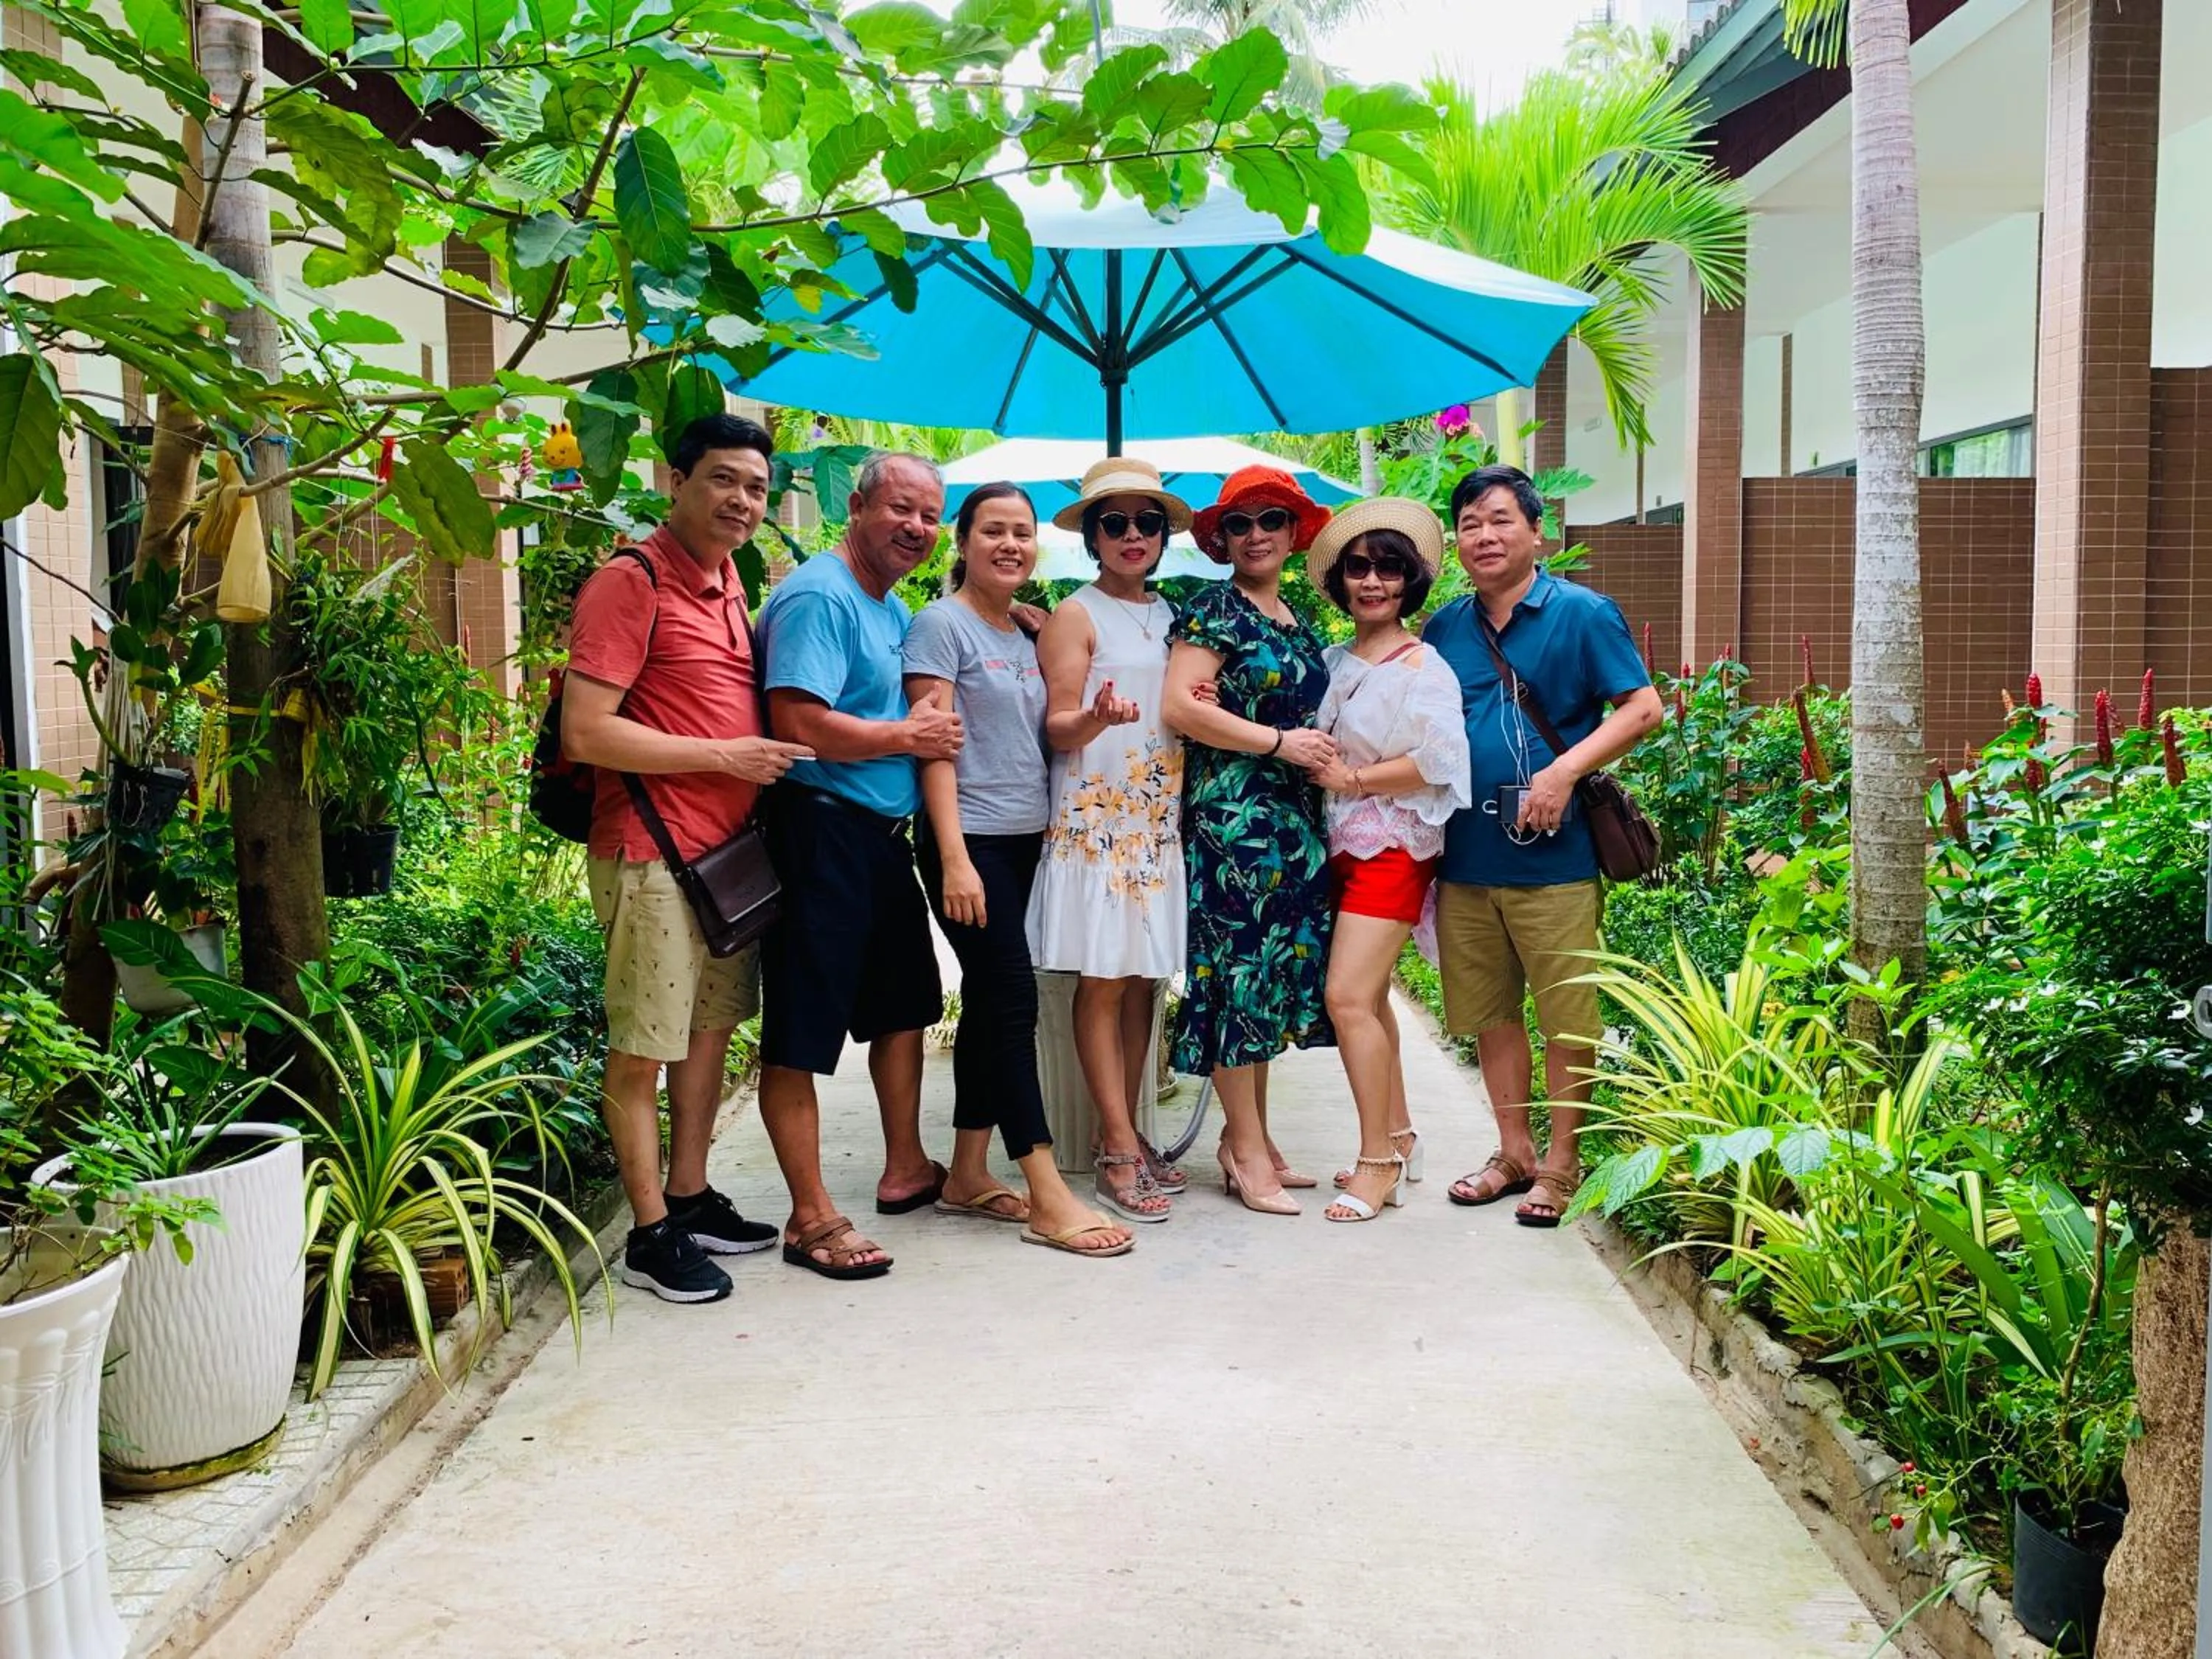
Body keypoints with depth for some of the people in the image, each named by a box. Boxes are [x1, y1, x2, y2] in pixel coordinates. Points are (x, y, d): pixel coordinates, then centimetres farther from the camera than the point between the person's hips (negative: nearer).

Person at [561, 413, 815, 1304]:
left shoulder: (728, 582, 12)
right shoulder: (631, 581, -13)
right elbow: (586, 733, -20)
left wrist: (757, 756, 8)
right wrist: (724, 755, -17)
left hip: (729, 847, 9)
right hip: (654, 854, -9)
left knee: (711, 1030, 17)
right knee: (640, 1051, 2)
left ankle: (691, 1199, 30)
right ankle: (650, 1236, 12)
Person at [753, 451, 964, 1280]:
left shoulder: (895, 611, 17)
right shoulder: (818, 596, -14)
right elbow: (801, 723, -24)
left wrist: (930, 722, 8)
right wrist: (911, 736, -13)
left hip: (884, 832, 11)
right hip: (822, 829, -11)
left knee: (904, 1001, 20)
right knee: (801, 1032, -4)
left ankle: (906, 1169, 36)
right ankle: (812, 1218, 2)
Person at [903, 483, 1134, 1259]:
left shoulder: (1025, 636, 15)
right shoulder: (942, 624, -7)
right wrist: (954, 858, -19)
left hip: (1025, 839, 8)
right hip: (970, 840, -7)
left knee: (990, 1002, 10)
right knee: (1013, 1000, -9)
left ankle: (968, 1176, 18)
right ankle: (1048, 1198, -7)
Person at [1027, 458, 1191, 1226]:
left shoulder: (1171, 616, 16)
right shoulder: (1075, 616, -2)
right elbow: (1057, 727, -9)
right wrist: (1095, 719, -29)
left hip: (1159, 816, 6)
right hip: (1096, 816, -6)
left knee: (1142, 979, 8)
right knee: (1103, 981, -5)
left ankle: (1125, 1134, 15)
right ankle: (1119, 1153, -1)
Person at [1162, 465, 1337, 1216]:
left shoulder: (1297, 621, 17)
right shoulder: (1214, 611, -5)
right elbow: (1179, 706, -16)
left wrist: (1325, 752, 1)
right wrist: (1280, 742, -15)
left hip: (1293, 818, 8)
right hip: (1231, 812, -8)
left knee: (1275, 973, 9)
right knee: (1236, 970, -5)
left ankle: (1248, 1136, 17)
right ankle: (1247, 1149, 1)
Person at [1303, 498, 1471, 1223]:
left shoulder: (1423, 667, -10)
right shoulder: (1335, 661, 10)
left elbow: (1437, 761, -19)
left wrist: (1352, 779, -15)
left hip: (1393, 846, -8)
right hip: (1342, 844, 8)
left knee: (1349, 997, -14)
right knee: (1368, 998, 13)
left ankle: (1378, 1162, -5)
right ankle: (1398, 1137, 26)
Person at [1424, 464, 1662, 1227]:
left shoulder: (1583, 614, -2)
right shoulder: (1443, 629, 11)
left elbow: (1642, 707, -6)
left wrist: (1564, 771, -17)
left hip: (1553, 856, -5)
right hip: (1465, 856, 5)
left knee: (1567, 1019, 2)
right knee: (1489, 1013, 13)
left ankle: (1561, 1163, 16)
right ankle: (1514, 1153, 27)